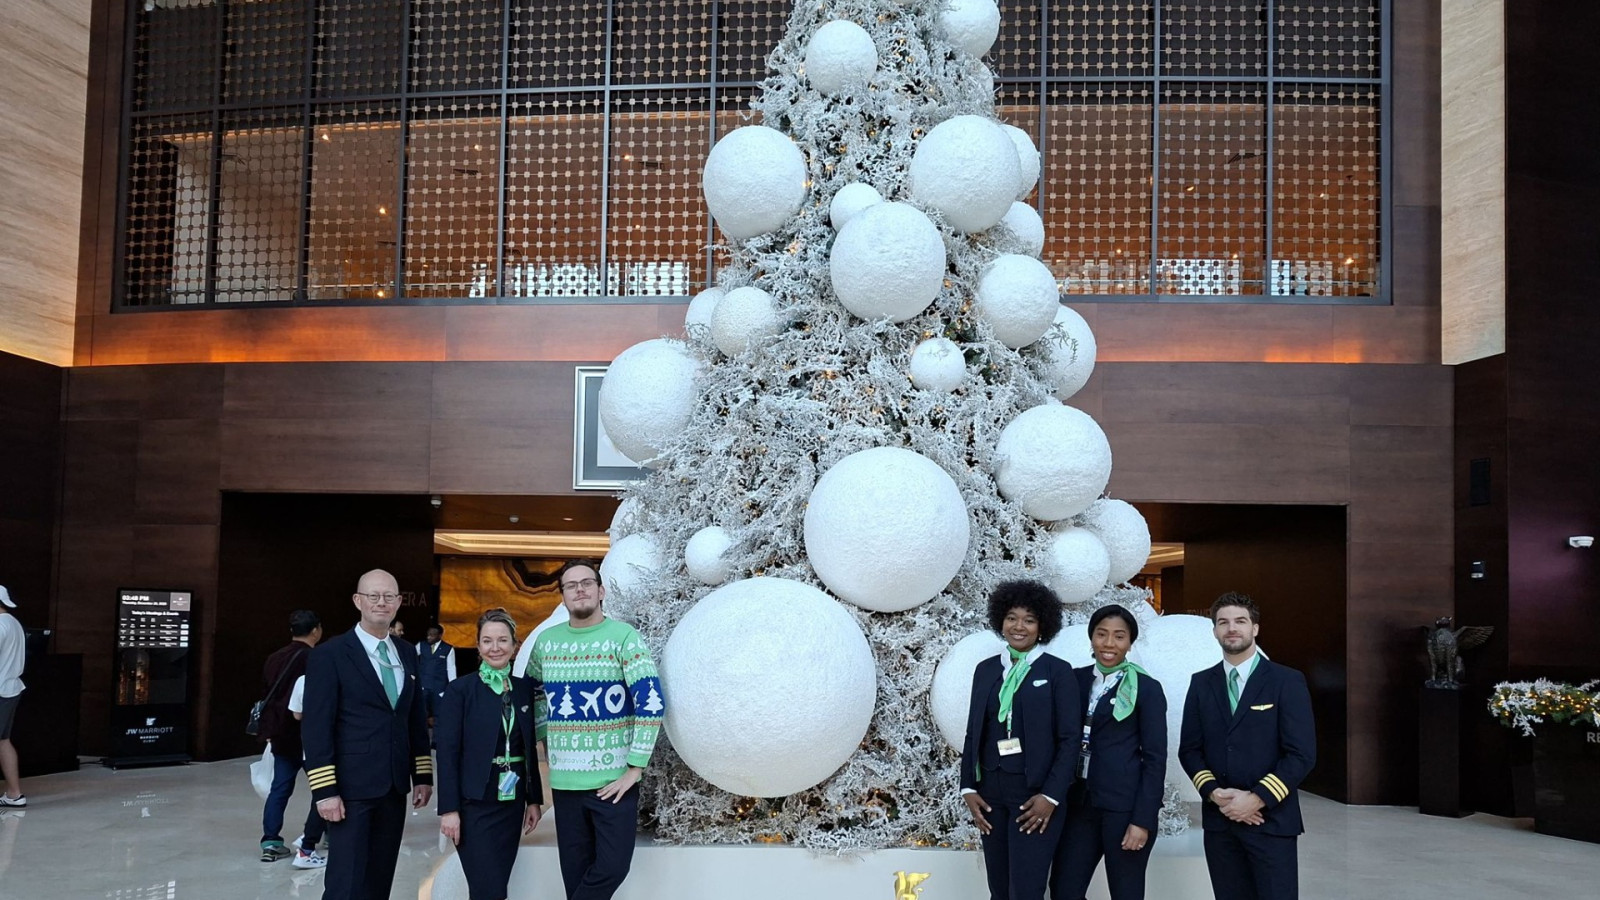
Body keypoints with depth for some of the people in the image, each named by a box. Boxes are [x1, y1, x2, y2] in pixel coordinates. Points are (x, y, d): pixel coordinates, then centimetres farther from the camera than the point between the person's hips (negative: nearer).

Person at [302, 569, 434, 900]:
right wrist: (325, 790, -16)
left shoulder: (407, 653, 12)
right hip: (352, 787, -6)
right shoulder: (330, 654, -7)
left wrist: (422, 775, 11)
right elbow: (316, 727, -11)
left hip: (394, 787, 6)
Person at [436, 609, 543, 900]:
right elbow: (447, 752, -9)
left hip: (512, 802, 5)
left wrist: (534, 799, 9)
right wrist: (449, 809, -14)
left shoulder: (525, 688, 8)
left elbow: (529, 748, 12)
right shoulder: (459, 690, -6)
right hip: (474, 804, -5)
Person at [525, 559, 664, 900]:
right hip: (564, 781, 4)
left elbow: (652, 703, -13)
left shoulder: (623, 636, -8)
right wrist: (545, 741, 14)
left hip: (614, 779, -3)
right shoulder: (545, 641, 6)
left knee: (612, 867, -4)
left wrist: (635, 768, -16)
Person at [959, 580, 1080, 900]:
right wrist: (969, 788, 3)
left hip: (1035, 793, -5)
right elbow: (973, 733, 12)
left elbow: (1070, 739, -6)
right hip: (991, 792, 5)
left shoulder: (1058, 672, -2)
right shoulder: (986, 669, 10)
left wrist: (1051, 796, -13)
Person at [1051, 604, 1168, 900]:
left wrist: (1143, 820, -11)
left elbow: (1155, 759, -6)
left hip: (1125, 806, -4)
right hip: (1079, 803, 4)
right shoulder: (1076, 680, 9)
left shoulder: (1146, 688, -3)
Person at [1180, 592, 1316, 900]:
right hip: (1218, 819, 3)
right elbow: (1189, 749, 9)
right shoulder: (1201, 683, 10)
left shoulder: (1287, 681, -2)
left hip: (1271, 819, -3)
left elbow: (1302, 753, -7)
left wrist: (1257, 798, -14)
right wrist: (1214, 793, -8)